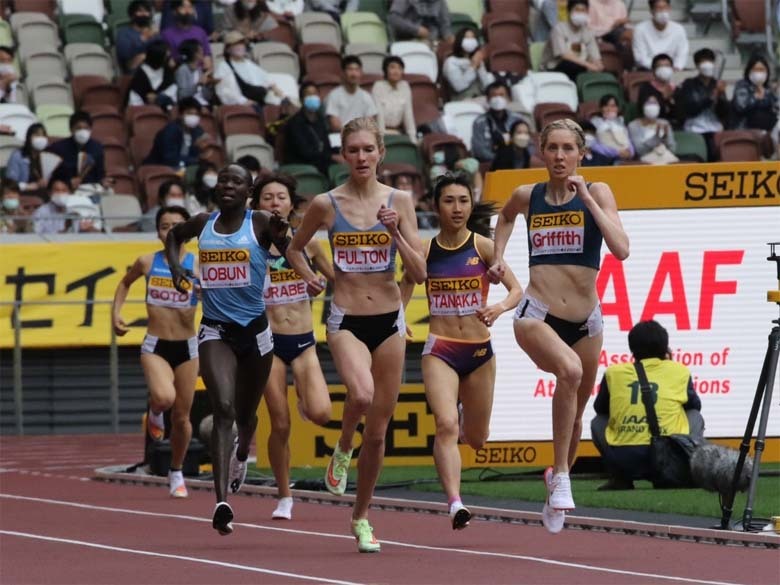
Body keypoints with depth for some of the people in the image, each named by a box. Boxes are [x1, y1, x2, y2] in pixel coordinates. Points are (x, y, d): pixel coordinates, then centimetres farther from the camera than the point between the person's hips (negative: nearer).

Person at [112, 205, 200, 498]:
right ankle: (155, 413, 9)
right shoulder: (147, 262, -1)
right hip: (155, 346, -1)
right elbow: (125, 283, 19)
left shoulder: (199, 265, -6)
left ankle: (176, 473, 30)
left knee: (181, 416, 8)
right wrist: (115, 313, 8)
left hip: (187, 347, 1)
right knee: (164, 397, -29)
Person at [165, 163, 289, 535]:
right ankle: (222, 502, -27)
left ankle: (241, 453, 55)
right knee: (223, 409, -18)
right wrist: (175, 268, 8)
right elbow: (173, 236, 27)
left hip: (254, 329, 0)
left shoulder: (260, 223, -4)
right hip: (215, 330, 0)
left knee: (245, 413, 16)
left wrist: (282, 238, -32)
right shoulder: (203, 224, 5)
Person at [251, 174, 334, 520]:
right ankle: (284, 498, 14)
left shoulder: (306, 243, 4)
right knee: (280, 425, -2)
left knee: (320, 413, -18)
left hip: (303, 341, 1)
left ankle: (304, 399, 20)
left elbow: (335, 278, 16)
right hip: (268, 342, -1)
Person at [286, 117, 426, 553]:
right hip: (346, 320, -2)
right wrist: (309, 277, -1)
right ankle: (343, 448, 0)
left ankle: (362, 516, 24)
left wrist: (395, 232, -15)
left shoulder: (399, 201, -1)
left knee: (378, 430, 7)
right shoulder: (326, 205, -2)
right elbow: (295, 248, 16)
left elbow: (419, 273, -3)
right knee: (361, 395, -33)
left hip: (389, 320, 2)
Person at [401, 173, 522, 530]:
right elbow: (402, 295, 9)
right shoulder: (424, 250, 0)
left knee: (476, 438, 14)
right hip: (440, 350, -1)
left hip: (479, 350, 1)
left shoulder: (483, 246, -3)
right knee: (446, 425, -23)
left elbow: (516, 290, -8)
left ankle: (465, 416, 51)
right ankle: (455, 503, -28)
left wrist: (499, 308, -28)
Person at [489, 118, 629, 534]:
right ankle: (561, 478, -25)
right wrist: (498, 257, 15)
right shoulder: (528, 196, 4)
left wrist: (587, 199, -19)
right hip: (536, 316, -2)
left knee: (574, 417, 15)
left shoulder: (597, 193, -3)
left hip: (585, 322, 2)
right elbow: (505, 217, 29)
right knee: (569, 370, -34)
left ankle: (557, 480, 44)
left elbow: (621, 249, -18)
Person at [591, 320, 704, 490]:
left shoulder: (614, 373, 14)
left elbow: (600, 409, 30)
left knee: (598, 422, 31)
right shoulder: (679, 372, 14)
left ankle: (620, 479, 12)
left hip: (623, 461, 0)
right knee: (695, 417, 28)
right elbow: (695, 405, 31)